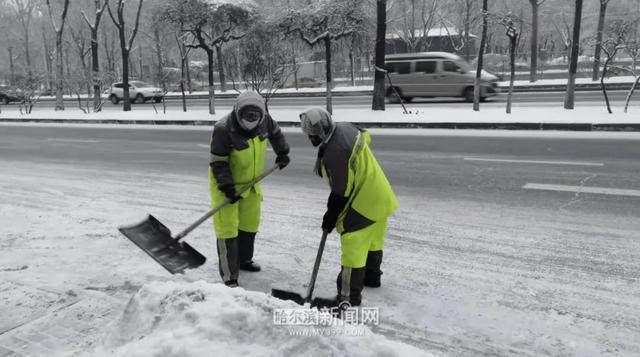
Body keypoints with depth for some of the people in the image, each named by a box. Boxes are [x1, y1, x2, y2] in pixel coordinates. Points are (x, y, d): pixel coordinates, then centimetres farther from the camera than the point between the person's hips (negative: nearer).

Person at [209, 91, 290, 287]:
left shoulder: (264, 120, -13)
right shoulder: (223, 129, -30)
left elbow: (275, 133, 11)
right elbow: (218, 163, -23)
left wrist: (282, 153, 18)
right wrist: (227, 187, -28)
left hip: (250, 182, 6)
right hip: (225, 184, -6)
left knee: (250, 223, 18)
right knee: (227, 228, -8)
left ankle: (244, 260, 39)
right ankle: (229, 277, -1)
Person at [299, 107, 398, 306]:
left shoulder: (334, 154, -30)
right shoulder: (346, 128, -3)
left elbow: (342, 192, -24)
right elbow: (366, 136, 19)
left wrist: (331, 217, -11)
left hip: (364, 202, -10)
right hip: (381, 194, 10)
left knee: (353, 247, -4)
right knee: (373, 239, 26)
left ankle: (349, 296, 2)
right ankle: (371, 276, 45)